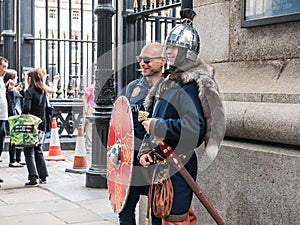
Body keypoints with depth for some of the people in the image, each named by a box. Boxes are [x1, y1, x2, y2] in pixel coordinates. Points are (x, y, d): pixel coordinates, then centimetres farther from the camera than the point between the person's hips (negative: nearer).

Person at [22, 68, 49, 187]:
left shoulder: (29, 92, -12)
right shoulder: (43, 92, 8)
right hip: (41, 125, 7)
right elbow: (48, 108, 12)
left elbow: (26, 108, -23)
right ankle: (43, 176, 22)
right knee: (38, 151, 18)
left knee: (29, 152, 1)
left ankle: (33, 178, -3)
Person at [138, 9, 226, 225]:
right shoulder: (170, 80, 13)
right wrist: (146, 149, 4)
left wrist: (156, 125, -19)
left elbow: (193, 128, -28)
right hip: (163, 160, 9)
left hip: (179, 164, -9)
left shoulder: (192, 85, -16)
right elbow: (155, 121, 17)